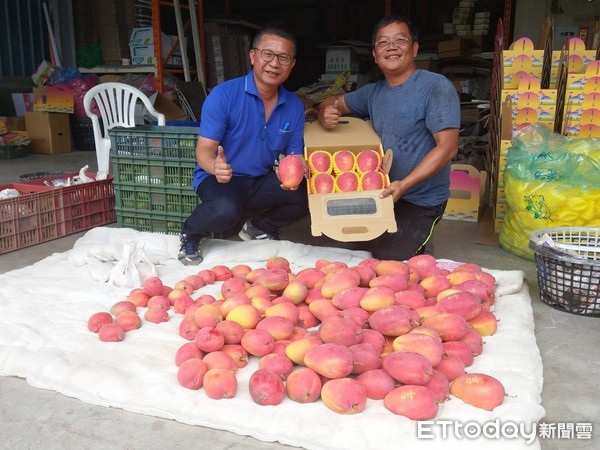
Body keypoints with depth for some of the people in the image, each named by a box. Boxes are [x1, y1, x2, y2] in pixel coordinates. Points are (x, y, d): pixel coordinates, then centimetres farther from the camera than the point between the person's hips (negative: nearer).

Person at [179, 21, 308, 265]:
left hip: (261, 181, 5)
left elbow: (296, 156, 3)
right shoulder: (224, 94, -16)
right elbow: (204, 149, -18)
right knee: (226, 210, -37)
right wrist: (215, 166, -42)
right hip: (219, 179, -5)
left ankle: (259, 228, 12)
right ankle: (191, 233, 1)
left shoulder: (295, 106, -2)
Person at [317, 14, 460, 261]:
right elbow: (334, 101, 17)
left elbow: (447, 147, -21)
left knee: (387, 261, -14)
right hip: (381, 193, 7)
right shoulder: (373, 92, 6)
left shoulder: (436, 87, -15)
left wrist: (404, 185, -29)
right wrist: (326, 113, -9)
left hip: (421, 201, -7)